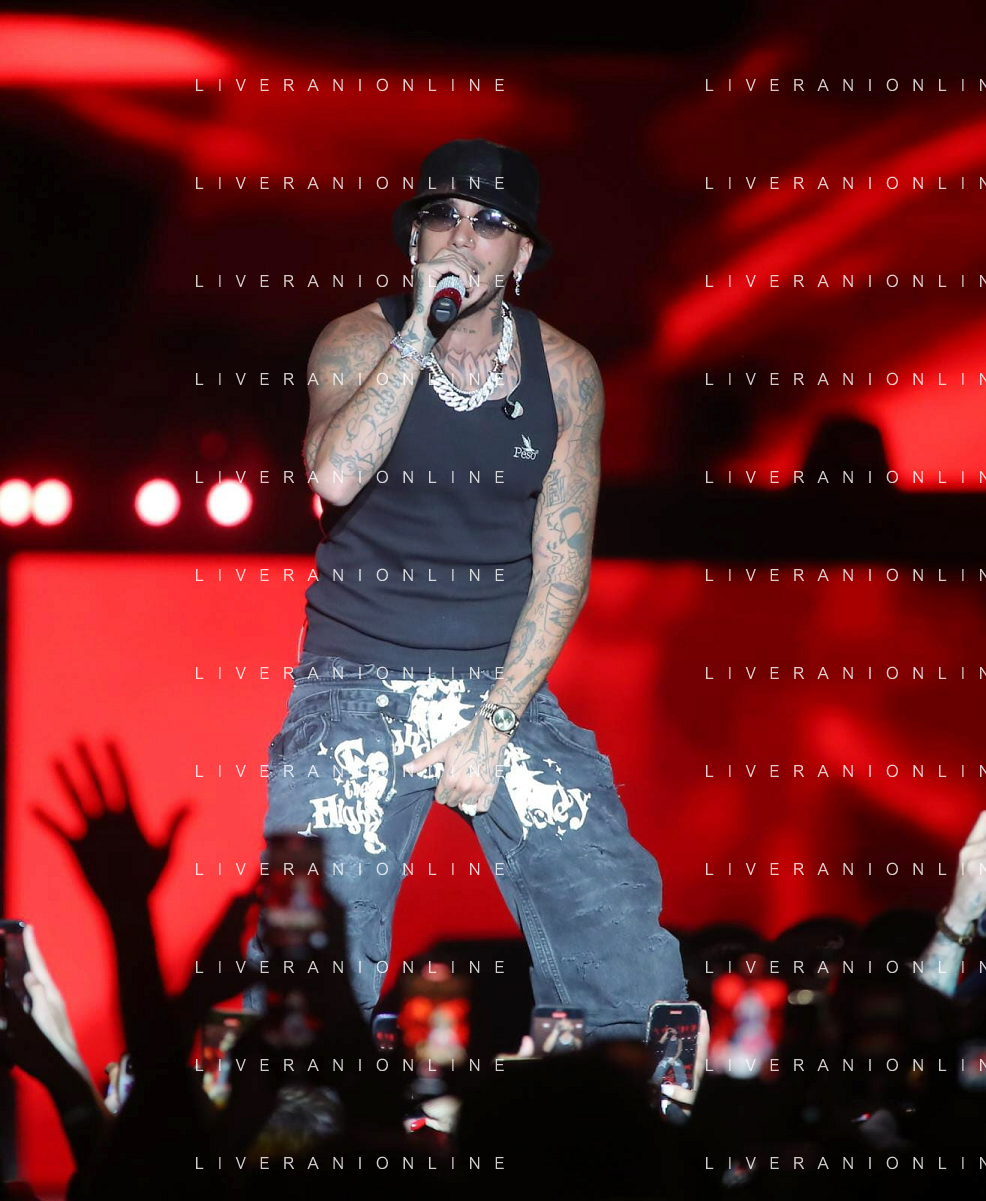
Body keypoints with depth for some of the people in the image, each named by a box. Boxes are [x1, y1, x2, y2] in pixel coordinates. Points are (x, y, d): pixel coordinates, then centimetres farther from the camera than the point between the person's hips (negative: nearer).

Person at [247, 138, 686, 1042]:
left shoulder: (564, 371, 4)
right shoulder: (359, 343, 0)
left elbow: (563, 562, 0)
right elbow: (336, 475, -21)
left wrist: (493, 726, -9)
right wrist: (420, 332, -20)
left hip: (506, 687, 1)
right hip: (359, 686, -1)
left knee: (621, 937, -12)